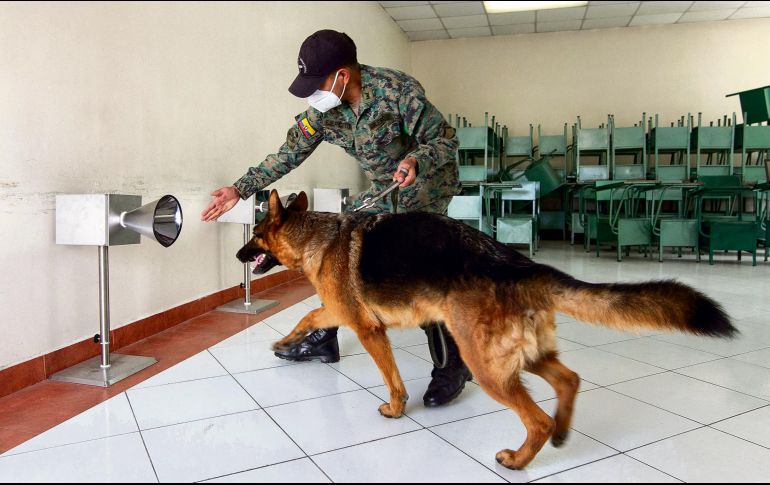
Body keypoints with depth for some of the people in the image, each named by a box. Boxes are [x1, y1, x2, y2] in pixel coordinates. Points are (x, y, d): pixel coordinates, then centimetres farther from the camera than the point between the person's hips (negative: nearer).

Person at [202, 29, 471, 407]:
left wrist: (416, 160, -42)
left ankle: (454, 364, -9)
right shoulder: (322, 110, -10)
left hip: (426, 183, -7)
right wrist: (240, 189, -5)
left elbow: (445, 140, -21)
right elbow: (289, 154, -1)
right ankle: (324, 338, 23)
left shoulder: (396, 90, -28)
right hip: (382, 188, 7)